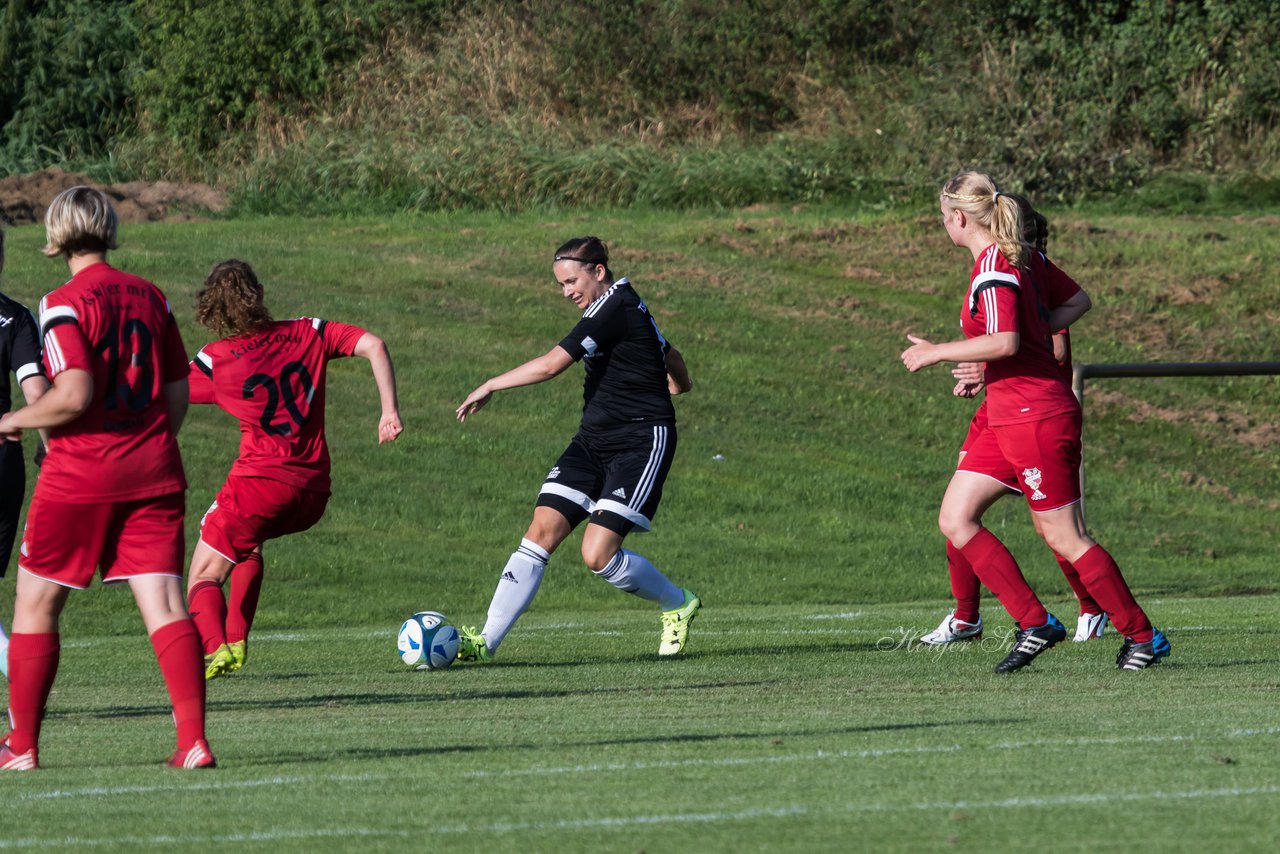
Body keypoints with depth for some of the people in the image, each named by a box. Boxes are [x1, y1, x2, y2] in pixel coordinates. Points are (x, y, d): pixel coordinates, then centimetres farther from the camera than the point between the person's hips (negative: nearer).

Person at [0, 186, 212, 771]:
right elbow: (178, 393, 13)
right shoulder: (149, 297, 9)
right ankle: (193, 740, -14)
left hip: (81, 474, -5)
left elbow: (74, 395, -19)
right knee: (164, 604, -2)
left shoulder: (65, 305, -10)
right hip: (153, 470, 5)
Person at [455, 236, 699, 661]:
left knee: (598, 555, -15)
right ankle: (486, 640, -9)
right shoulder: (622, 305, 14)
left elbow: (552, 363, -21)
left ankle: (678, 605, 13)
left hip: (642, 443, -9)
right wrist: (677, 385, 52)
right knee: (540, 534, -5)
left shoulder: (615, 307, -16)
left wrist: (491, 385, -11)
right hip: (594, 439, 9)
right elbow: (671, 359, 29)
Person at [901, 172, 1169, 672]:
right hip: (1006, 419, 10)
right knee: (954, 520, 5)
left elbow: (1004, 343, -28)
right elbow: (1078, 301, 20)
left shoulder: (993, 266, -17)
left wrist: (937, 352, -18)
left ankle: (1141, 636, 5)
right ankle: (1034, 623, 4)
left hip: (1036, 417, -10)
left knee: (1064, 537, -4)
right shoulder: (1023, 257, 11)